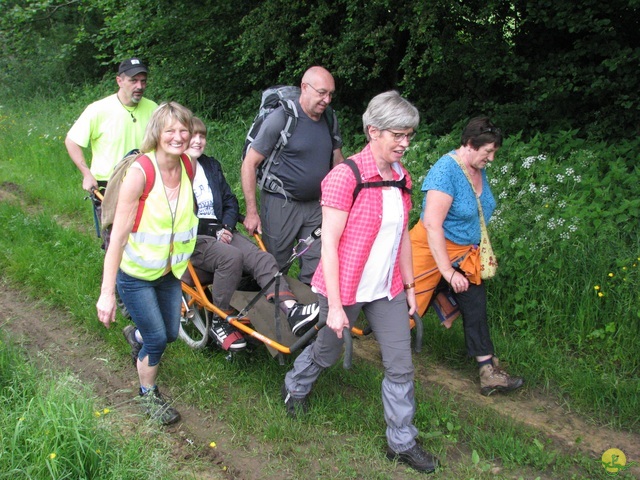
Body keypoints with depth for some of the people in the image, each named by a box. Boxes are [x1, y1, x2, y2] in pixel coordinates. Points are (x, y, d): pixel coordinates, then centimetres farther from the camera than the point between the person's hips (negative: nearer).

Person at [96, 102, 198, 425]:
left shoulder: (189, 167, -10)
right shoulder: (140, 172, -27)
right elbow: (118, 235, -26)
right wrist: (107, 292, -26)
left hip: (170, 270, 6)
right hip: (135, 274, -6)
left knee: (171, 333, 16)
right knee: (157, 338, 1)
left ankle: (136, 335, 51)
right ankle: (148, 396, 28)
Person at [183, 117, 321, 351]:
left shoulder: (211, 166, 23)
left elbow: (230, 202, 23)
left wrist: (226, 227, 3)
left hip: (219, 232, 6)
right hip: (191, 239, -6)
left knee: (263, 258, -22)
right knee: (231, 256, -35)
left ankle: (292, 311, -41)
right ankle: (220, 323, -23)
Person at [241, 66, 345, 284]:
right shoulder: (281, 119, -12)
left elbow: (338, 163, 16)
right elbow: (249, 164, -12)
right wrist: (251, 212, -14)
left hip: (315, 206, 6)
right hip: (280, 206, -5)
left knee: (316, 272, 6)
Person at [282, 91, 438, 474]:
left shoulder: (402, 178, 2)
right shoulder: (346, 177, -19)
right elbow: (329, 244, -19)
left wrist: (409, 286, 14)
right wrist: (335, 305, -19)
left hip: (388, 290, 6)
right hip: (345, 287, -5)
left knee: (401, 366, 5)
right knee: (327, 352, 17)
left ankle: (402, 442, 21)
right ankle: (295, 387, 49)